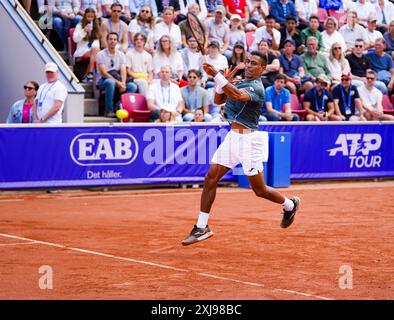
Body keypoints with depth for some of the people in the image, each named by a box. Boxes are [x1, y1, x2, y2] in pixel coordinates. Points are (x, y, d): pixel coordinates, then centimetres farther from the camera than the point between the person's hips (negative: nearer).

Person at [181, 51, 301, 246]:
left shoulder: (256, 87, -15)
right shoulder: (239, 83, 12)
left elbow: (238, 96, -33)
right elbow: (218, 100, 14)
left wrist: (217, 76, -38)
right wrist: (224, 83, -4)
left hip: (249, 139, -7)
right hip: (232, 136, 7)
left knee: (259, 190, 3)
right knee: (210, 179, -3)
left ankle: (290, 205, 32)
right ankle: (202, 227, 2)